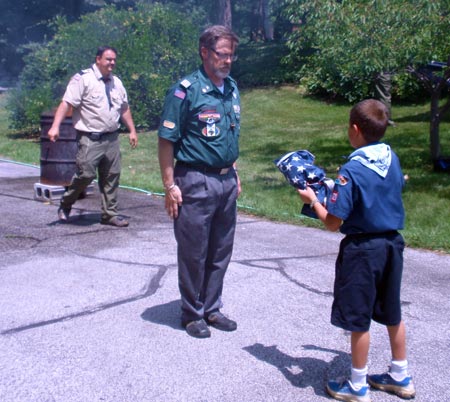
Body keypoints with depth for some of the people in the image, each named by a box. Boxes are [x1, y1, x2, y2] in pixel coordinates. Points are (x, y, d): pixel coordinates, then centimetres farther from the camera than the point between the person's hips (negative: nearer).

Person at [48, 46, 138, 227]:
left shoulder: (116, 82, 14)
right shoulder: (83, 79, -8)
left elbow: (124, 108, 22)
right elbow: (67, 103, -15)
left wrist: (132, 130, 18)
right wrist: (55, 126, -24)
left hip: (112, 138, 6)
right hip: (90, 139, -6)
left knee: (111, 176, 8)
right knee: (85, 174, -9)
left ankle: (110, 214, 19)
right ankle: (65, 205, 15)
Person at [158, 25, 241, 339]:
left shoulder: (232, 88, 10)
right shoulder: (186, 90, -12)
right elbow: (166, 140, -12)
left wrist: (234, 173, 17)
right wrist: (170, 185, -15)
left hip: (226, 181, 7)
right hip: (195, 181, -7)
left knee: (221, 251, 14)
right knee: (193, 253, 5)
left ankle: (212, 309, 30)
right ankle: (192, 314, 21)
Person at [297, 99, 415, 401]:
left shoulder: (352, 171, -21)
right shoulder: (392, 159, 0)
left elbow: (333, 223, -21)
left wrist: (313, 200, -3)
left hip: (362, 249, -7)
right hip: (392, 243, 7)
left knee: (359, 320, 7)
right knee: (392, 314, 20)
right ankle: (401, 378, 35)